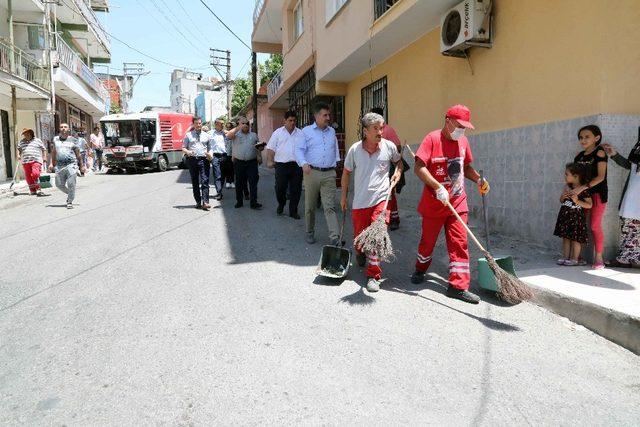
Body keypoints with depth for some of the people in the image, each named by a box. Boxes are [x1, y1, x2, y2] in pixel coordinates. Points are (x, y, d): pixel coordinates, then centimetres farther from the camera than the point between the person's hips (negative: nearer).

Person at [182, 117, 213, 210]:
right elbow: (183, 148, 9)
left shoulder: (206, 135, 13)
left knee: (205, 181, -12)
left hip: (203, 160, -1)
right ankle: (198, 202, 15)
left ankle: (205, 202, -17)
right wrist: (188, 152, -12)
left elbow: (209, 148, 15)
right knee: (195, 182, 6)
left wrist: (209, 154, -7)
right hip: (192, 160, 1)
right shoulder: (188, 135, 10)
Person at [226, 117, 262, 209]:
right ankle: (239, 201, 21)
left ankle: (253, 202, -5)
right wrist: (238, 128, -17)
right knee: (239, 183, 8)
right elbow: (228, 135, -16)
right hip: (239, 163, -1)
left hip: (252, 162, 1)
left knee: (253, 182, -6)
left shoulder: (254, 135, 15)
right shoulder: (236, 134, 5)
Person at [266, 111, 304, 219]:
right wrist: (270, 161, -6)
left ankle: (293, 211, 15)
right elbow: (271, 148, 4)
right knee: (280, 188, 1)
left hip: (297, 165, 2)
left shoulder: (301, 134, 11)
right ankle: (281, 204, 29)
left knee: (296, 189, 3)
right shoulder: (278, 132, 6)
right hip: (281, 164, -2)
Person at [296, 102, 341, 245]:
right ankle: (310, 233, 24)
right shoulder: (306, 131, 3)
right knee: (310, 206, 8)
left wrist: (335, 163, 16)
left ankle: (335, 237, -11)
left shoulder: (332, 131, 16)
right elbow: (299, 149, -5)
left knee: (330, 207, -6)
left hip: (329, 174, 2)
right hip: (312, 173, -2)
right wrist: (304, 163, -21)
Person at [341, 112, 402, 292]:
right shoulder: (355, 149, -4)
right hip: (359, 201, 2)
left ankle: (373, 276, 2)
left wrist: (397, 173, -2)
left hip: (381, 199, -1)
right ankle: (360, 255, 50)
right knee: (359, 236, 14)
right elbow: (346, 172, 9)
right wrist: (343, 196, 11)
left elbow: (398, 161, 19)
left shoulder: (389, 146, -4)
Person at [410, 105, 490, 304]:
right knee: (428, 240, 12)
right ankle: (420, 270, 38)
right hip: (433, 203, -4)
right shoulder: (432, 138, -11)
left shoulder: (463, 141, 9)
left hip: (458, 203, 5)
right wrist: (438, 187, -29)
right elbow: (419, 167, -20)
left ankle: (458, 286, 4)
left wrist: (478, 179, 4)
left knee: (459, 243, -1)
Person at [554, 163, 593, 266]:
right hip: (565, 216, 7)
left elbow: (589, 204, -12)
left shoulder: (583, 190, -12)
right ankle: (565, 257, 19)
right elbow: (561, 201, 15)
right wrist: (563, 196, -7)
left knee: (575, 239, 2)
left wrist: (577, 201, -24)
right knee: (565, 237, 11)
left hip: (576, 217, -6)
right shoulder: (568, 187, 7)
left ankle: (575, 259, 12)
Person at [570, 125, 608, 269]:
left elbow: (601, 177, -15)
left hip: (597, 193, -5)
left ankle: (598, 257, 4)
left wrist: (583, 187, -25)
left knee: (595, 226, -5)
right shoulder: (579, 155, 10)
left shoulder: (600, 153, -6)